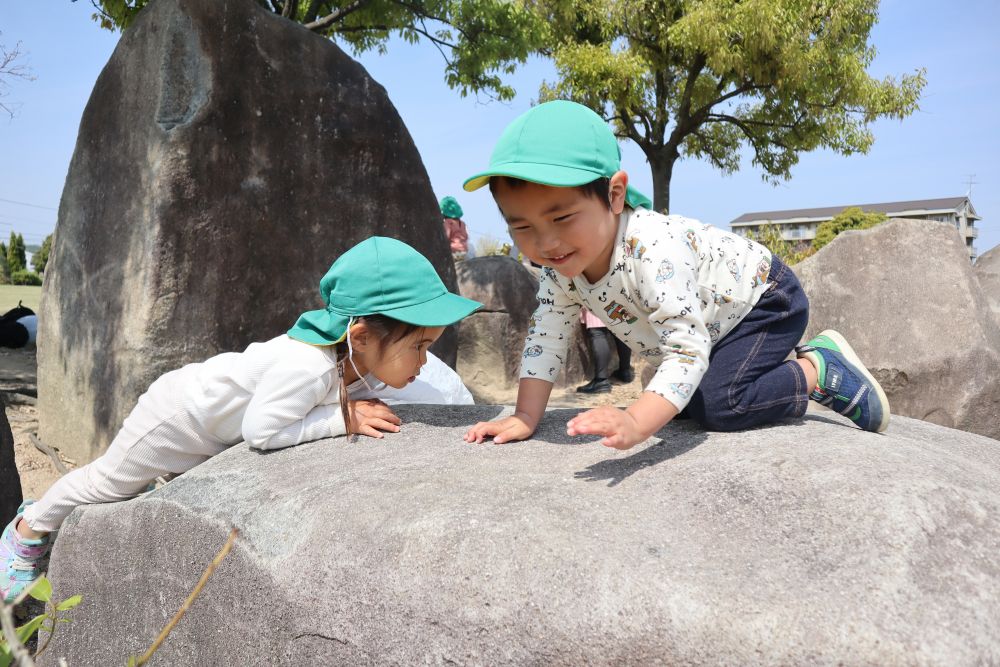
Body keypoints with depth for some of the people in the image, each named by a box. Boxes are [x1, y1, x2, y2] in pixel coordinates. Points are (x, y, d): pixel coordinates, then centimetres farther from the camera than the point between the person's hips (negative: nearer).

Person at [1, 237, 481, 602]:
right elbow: (261, 431, -41)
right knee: (107, 482, 18)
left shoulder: (350, 358, -21)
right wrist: (341, 420, -39)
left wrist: (357, 409, -24)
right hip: (178, 416, -7)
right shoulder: (307, 366, -46)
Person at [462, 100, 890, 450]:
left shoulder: (654, 249, -41)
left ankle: (818, 367, 1)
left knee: (718, 407, -23)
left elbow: (687, 350, -45)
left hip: (762, 298, -8)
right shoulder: (560, 267, -18)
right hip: (708, 326, 8)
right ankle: (784, 371, 24)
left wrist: (635, 423, -58)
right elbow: (546, 340, -10)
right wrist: (525, 417, -20)